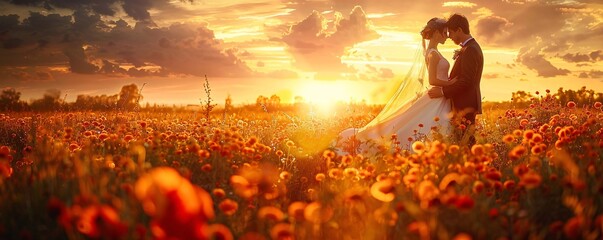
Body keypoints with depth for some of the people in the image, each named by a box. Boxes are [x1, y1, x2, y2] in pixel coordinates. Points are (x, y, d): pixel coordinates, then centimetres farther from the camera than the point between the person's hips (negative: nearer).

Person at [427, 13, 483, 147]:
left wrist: (443, 91, -17)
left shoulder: (470, 50, -16)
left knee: (464, 142, -9)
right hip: (464, 104, 10)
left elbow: (466, 81, -22)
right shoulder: (470, 47, 17)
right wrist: (443, 88, 11)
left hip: (465, 107, -10)